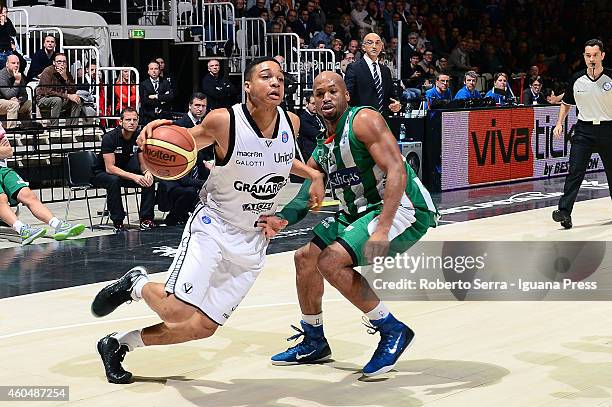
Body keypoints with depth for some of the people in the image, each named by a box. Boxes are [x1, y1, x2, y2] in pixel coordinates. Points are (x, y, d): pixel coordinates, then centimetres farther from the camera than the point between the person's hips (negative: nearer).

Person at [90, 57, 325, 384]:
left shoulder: (291, 123, -2)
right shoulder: (223, 121, -17)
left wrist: (313, 174, 4)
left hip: (253, 241, 5)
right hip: (213, 226, -5)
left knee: (203, 326, 1)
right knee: (177, 311, -23)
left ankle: (118, 345, 21)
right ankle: (136, 284, 12)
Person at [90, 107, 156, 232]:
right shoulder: (110, 137, -25)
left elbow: (143, 163, 1)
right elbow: (110, 168, -30)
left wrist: (147, 172, -24)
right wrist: (133, 177, -40)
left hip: (124, 172, 6)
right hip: (101, 173, -6)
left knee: (149, 179, -15)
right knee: (113, 181, -38)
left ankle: (146, 219, -14)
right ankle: (118, 223, -31)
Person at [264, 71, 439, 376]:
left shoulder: (363, 120, -16)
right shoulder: (322, 148, 11)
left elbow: (397, 171, -25)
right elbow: (304, 193, 14)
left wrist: (382, 230, -33)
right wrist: (281, 219, -8)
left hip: (404, 208, -10)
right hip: (358, 211, 10)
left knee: (331, 262, -22)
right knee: (305, 258, 13)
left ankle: (393, 331, -10)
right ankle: (313, 342, 30)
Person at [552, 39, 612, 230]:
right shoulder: (577, 79, 2)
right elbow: (566, 103, 17)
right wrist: (559, 123, 7)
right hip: (584, 130, 1)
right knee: (575, 171, -12)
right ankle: (565, 212, -17)